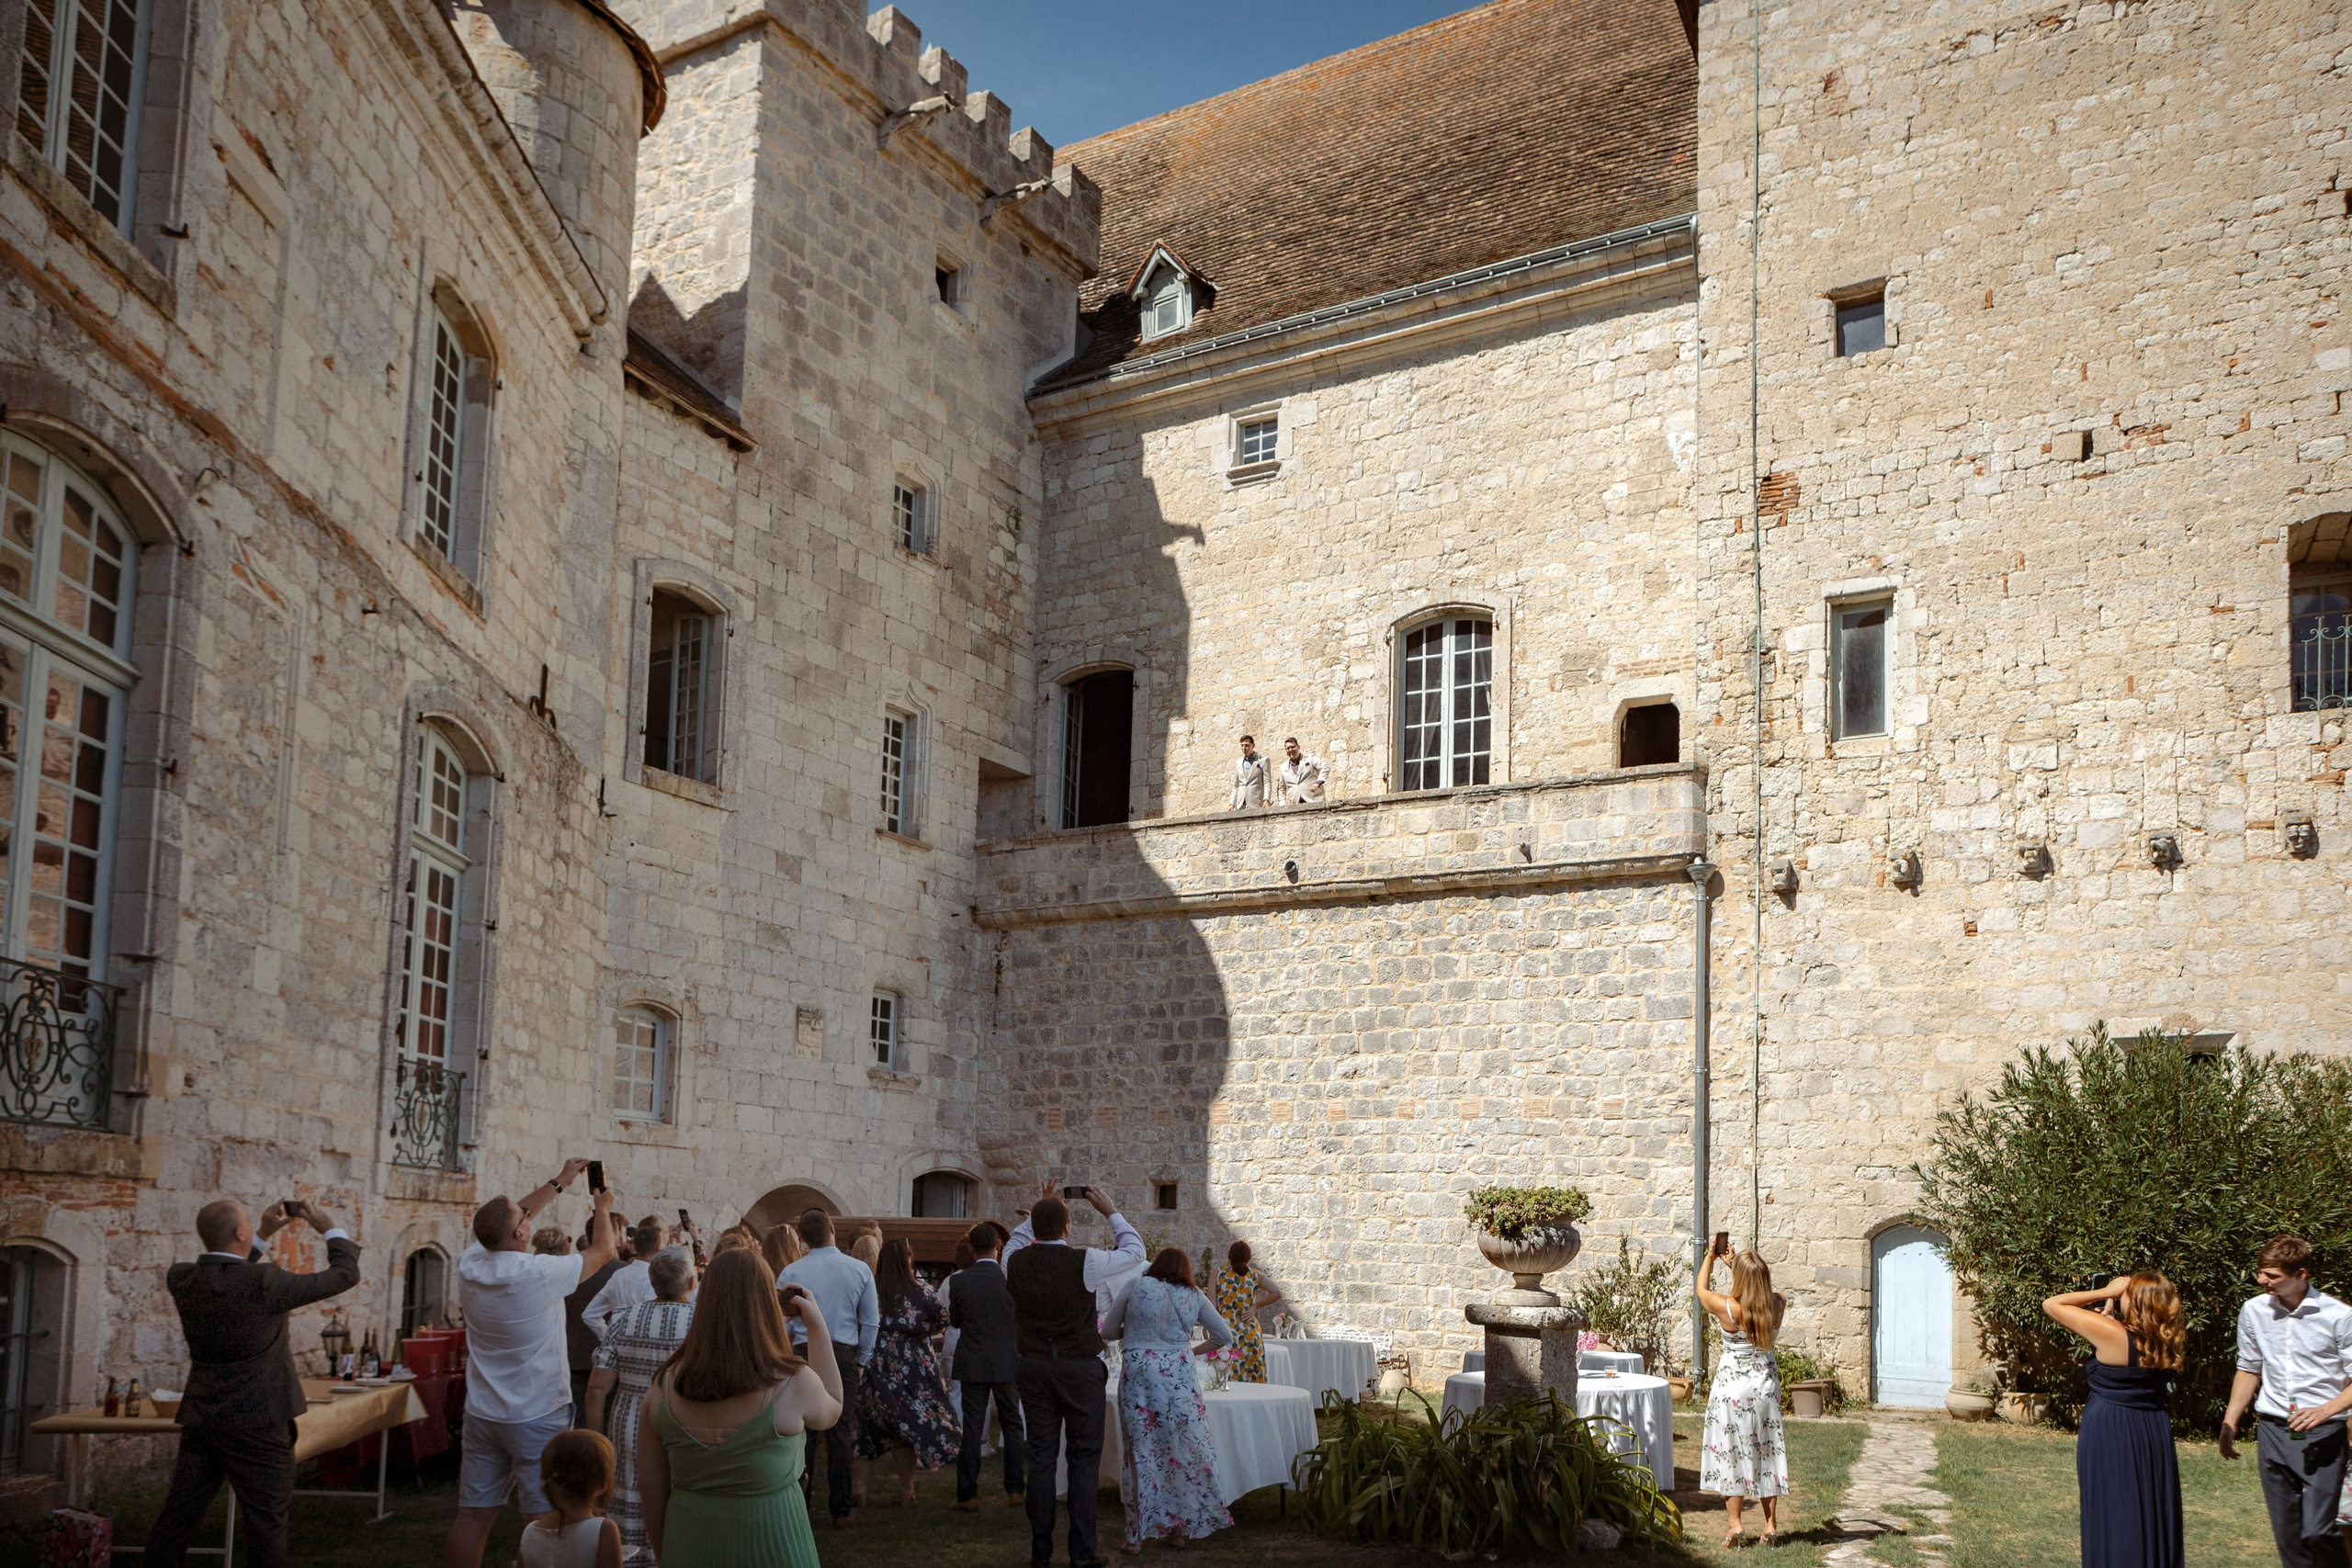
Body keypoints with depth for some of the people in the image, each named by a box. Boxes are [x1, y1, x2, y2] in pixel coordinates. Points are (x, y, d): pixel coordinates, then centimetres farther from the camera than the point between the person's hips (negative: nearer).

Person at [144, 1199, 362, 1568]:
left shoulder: (181, 1279, 0)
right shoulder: (263, 1282, -18)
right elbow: (345, 1274, -8)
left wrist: (263, 1234, 23)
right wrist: (330, 1228, 7)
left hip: (200, 1421, 6)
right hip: (257, 1425, -6)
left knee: (178, 1517, 10)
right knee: (266, 1522, 3)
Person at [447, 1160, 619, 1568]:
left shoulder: (469, 1266, -4)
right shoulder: (539, 1273, -19)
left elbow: (505, 1221, 16)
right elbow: (602, 1251, -2)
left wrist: (559, 1183, 25)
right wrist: (603, 1208, 18)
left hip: (482, 1413, 6)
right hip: (538, 1417, -6)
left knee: (472, 1517, 10)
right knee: (544, 1521, -1)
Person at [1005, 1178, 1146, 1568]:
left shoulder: (1015, 1261, -6)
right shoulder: (1084, 1262, -16)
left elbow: (1019, 1239, 21)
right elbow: (1135, 1251, 0)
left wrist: (1042, 1206, 20)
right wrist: (1109, 1212, 9)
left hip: (1034, 1368, 4)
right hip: (1080, 1369, -3)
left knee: (1041, 1455, 10)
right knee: (1084, 1457, 4)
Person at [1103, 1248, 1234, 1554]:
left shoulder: (1137, 1287, 4)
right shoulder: (1194, 1296, 8)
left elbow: (1108, 1331, 8)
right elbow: (1225, 1336, 14)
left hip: (1137, 1376, -1)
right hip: (1178, 1377, 1)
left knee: (1141, 1451, 5)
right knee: (1183, 1449, 12)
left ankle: (1136, 1536, 9)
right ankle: (1179, 1527, 19)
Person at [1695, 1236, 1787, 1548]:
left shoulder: (1729, 1309, -19)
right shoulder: (1776, 1305, -8)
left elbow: (1702, 1289, 2)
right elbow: (1758, 1287, 15)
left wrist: (1710, 1257, 15)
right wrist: (1735, 1260, 22)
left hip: (1732, 1387, -4)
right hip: (1766, 1385, 4)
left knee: (1732, 1452, 5)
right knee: (1766, 1452, 12)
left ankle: (1733, 1524, 6)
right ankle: (1771, 1524, 15)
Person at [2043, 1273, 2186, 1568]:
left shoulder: (2110, 1332, -19)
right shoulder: (2167, 1344, -2)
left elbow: (2052, 1304, -11)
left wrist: (2106, 1292, -6)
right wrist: (2109, 1314, 7)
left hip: (2110, 1436, -6)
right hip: (2156, 1434, 6)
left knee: (2113, 1524, 3)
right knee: (2154, 1521, 15)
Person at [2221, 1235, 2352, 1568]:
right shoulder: (2253, 1312, 1)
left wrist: (2324, 1411, -21)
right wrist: (2229, 1424, 13)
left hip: (2322, 1435, -4)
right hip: (2273, 1430, 4)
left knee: (2317, 1531, -11)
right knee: (2286, 1531, 9)